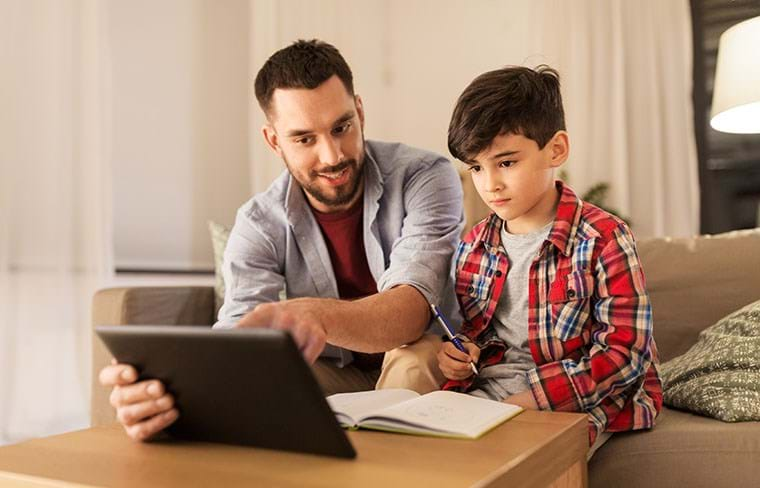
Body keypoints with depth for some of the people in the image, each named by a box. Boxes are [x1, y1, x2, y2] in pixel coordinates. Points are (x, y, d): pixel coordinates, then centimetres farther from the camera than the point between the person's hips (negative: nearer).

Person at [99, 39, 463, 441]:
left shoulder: (425, 177, -18)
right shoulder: (259, 224, -11)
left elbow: (412, 308, -33)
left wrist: (316, 314, -56)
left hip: (427, 368, -1)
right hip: (333, 378, 2)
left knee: (416, 357, -34)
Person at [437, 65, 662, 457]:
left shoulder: (602, 239, -11)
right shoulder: (474, 246, 7)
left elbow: (625, 353, -14)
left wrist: (532, 398, -22)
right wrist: (460, 356, -4)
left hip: (579, 398, -5)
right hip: (488, 389, 5)